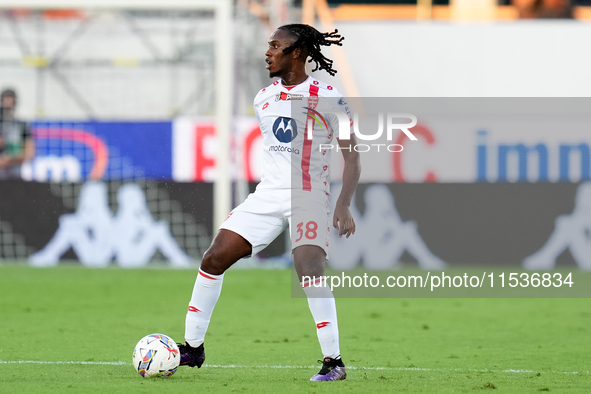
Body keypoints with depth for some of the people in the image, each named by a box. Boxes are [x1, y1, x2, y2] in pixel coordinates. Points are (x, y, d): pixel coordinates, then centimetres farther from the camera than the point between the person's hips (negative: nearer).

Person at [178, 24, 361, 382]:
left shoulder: (327, 98, -8)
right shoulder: (264, 99, 11)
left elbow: (352, 157, -6)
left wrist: (344, 205, -17)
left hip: (309, 197, -6)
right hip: (268, 193, 6)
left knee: (309, 267, -27)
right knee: (214, 259, -3)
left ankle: (334, 361, -18)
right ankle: (193, 348, 9)